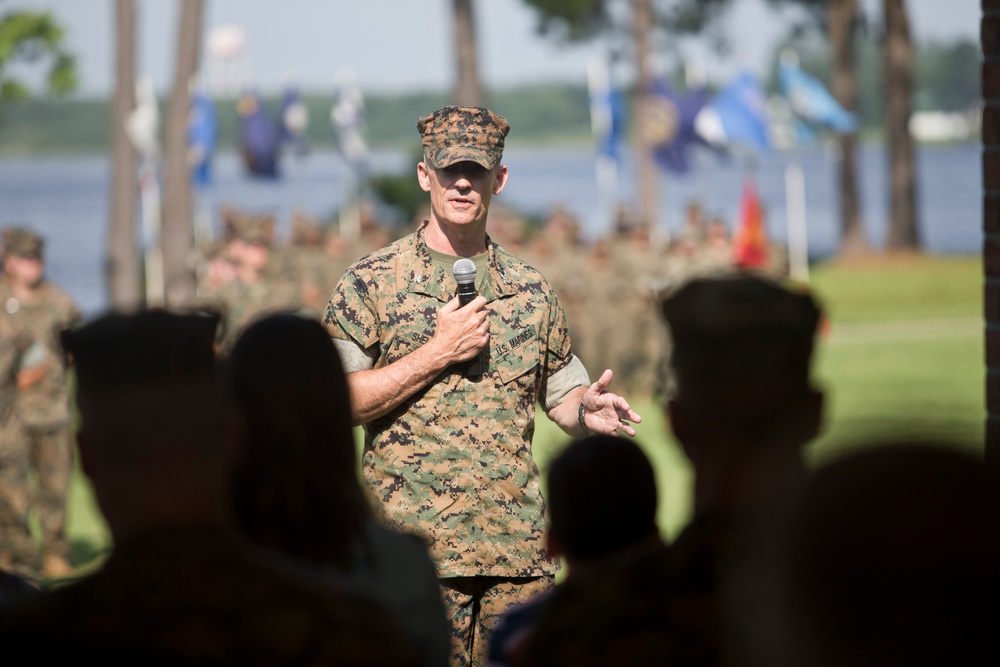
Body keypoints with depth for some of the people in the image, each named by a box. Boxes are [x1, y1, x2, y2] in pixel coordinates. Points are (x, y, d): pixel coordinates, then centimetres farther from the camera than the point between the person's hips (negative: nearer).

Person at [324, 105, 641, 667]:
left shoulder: (530, 290, 14)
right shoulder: (373, 282, 2)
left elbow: (561, 392, 20)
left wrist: (587, 410, -4)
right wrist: (437, 354, -11)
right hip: (416, 550, -3)